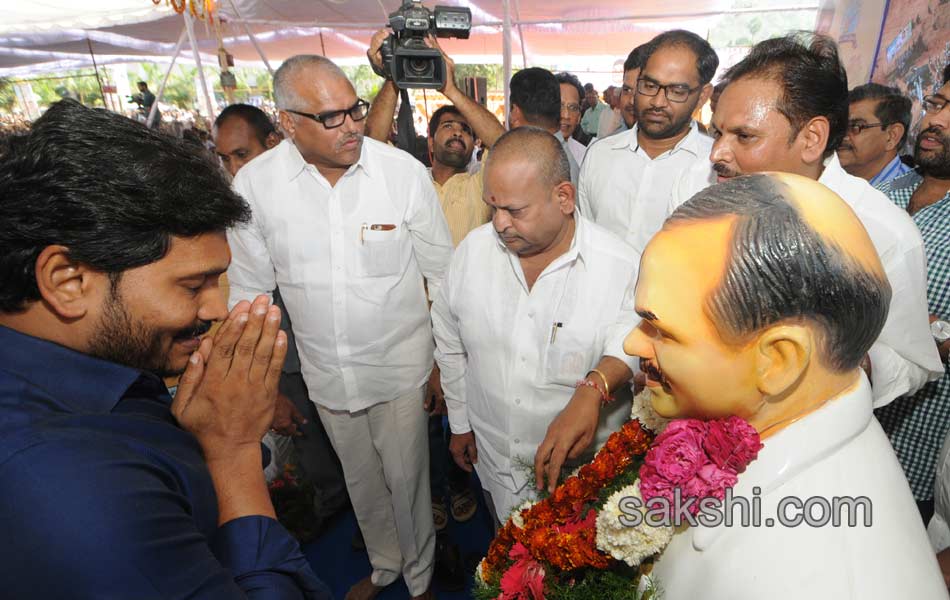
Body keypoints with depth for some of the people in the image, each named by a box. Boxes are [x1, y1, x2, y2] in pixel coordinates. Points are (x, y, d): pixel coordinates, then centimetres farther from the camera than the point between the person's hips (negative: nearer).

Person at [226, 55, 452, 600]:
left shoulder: (404, 171, -14)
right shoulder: (254, 184, -9)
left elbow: (443, 273, -6)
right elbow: (249, 291, 1)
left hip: (401, 365, -2)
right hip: (325, 371, 3)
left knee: (407, 478, 14)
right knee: (361, 481, 23)